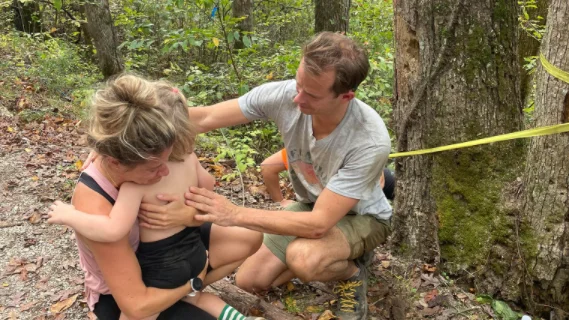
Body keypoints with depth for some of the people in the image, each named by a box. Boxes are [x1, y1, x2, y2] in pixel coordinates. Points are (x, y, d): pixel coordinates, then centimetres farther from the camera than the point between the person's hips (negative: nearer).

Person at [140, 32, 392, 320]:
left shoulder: (371, 142, -39)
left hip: (361, 217, -5)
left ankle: (351, 271, -1)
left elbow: (319, 224, -38)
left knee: (303, 257, -36)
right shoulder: (283, 96, -26)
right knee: (249, 280, 2)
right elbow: (204, 119, -20)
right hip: (310, 207, 5)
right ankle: (324, 258, 21)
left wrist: (234, 214, -43)